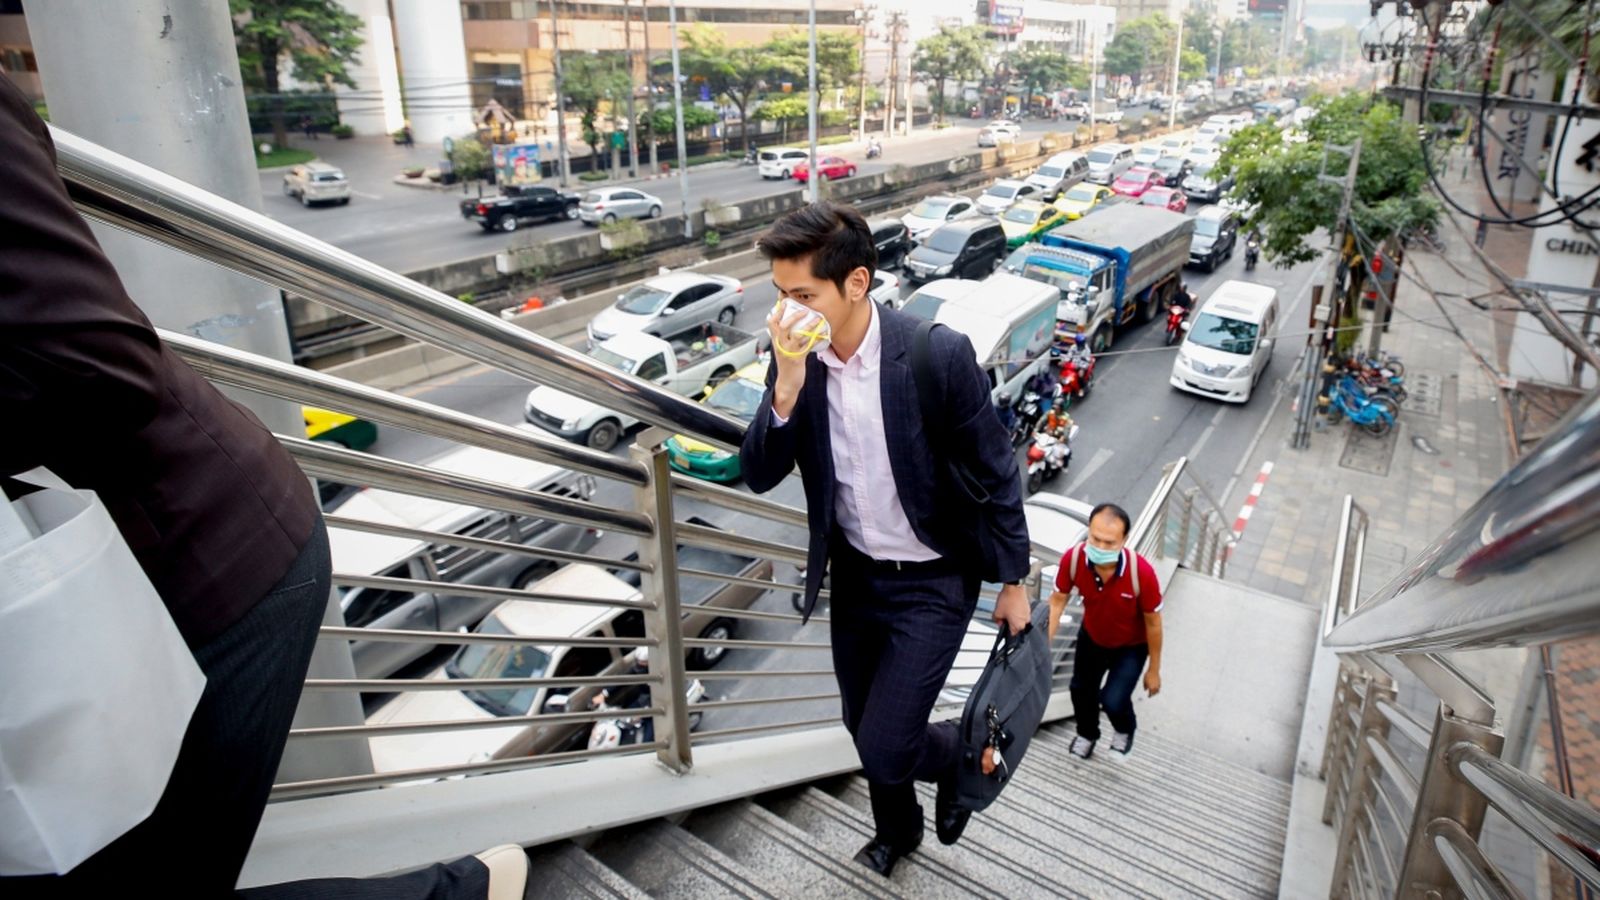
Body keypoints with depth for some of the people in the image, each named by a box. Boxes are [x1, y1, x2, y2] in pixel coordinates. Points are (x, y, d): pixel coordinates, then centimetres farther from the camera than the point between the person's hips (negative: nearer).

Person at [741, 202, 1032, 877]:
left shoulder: (938, 354, -24)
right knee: (865, 728, 22)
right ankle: (898, 828, 53)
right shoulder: (792, 355, -12)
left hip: (933, 584, -4)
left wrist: (1013, 581, -4)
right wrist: (789, 380, -29)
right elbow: (760, 476, -13)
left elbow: (995, 472, -12)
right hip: (854, 575, 5)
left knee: (883, 747, -4)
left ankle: (959, 756, 32)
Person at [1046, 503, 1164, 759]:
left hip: (1131, 645, -3)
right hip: (1091, 637, 3)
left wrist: (1154, 671, -10)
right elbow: (1057, 601, -16)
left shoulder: (1141, 572, -39)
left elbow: (1153, 623, -22)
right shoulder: (1073, 558, -33)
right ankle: (1087, 734, 52)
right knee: (1081, 690, 18)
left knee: (1113, 700, -10)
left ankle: (1125, 729, 29)